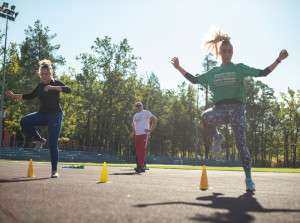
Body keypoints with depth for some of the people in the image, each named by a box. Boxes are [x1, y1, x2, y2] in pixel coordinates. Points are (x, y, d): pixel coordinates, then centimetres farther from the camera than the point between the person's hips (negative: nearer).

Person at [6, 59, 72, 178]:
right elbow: (30, 96, 20)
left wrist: (53, 87, -38)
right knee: (24, 121, -22)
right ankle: (39, 140, -1)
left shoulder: (57, 83, -7)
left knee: (53, 144, -7)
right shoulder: (40, 86, 8)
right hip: (42, 114, 5)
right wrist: (13, 95, 13)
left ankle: (54, 171, 6)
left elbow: (68, 90, -26)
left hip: (55, 116, -5)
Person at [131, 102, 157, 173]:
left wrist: (151, 129, -11)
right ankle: (142, 167, 12)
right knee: (138, 152, 5)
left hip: (144, 134, -7)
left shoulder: (146, 112, 0)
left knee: (142, 151, -17)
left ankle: (140, 167, -21)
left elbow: (155, 120, -7)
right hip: (136, 135, 7)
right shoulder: (135, 116, 21)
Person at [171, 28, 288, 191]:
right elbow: (194, 80, 23)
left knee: (241, 144, -10)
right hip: (220, 108, 2)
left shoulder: (240, 68, 10)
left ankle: (249, 180, 0)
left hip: (236, 107, -2)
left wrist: (278, 60, -4)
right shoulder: (213, 72, 18)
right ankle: (217, 138, -2)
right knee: (205, 117, -34)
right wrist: (179, 68, 20)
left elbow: (262, 73, 5)